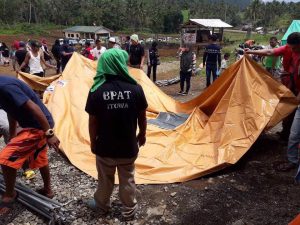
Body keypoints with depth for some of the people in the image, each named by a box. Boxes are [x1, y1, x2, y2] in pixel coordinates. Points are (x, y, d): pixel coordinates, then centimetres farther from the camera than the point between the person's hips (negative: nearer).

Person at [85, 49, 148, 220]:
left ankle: (102, 205, 47)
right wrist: (142, 134, 14)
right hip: (129, 146, 0)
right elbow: (142, 116, -3)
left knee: (105, 179, 23)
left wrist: (93, 142, 7)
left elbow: (93, 121, -10)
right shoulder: (135, 89, -14)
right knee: (127, 180, 21)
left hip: (104, 146, 0)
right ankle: (129, 210, 39)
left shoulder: (97, 90, -16)